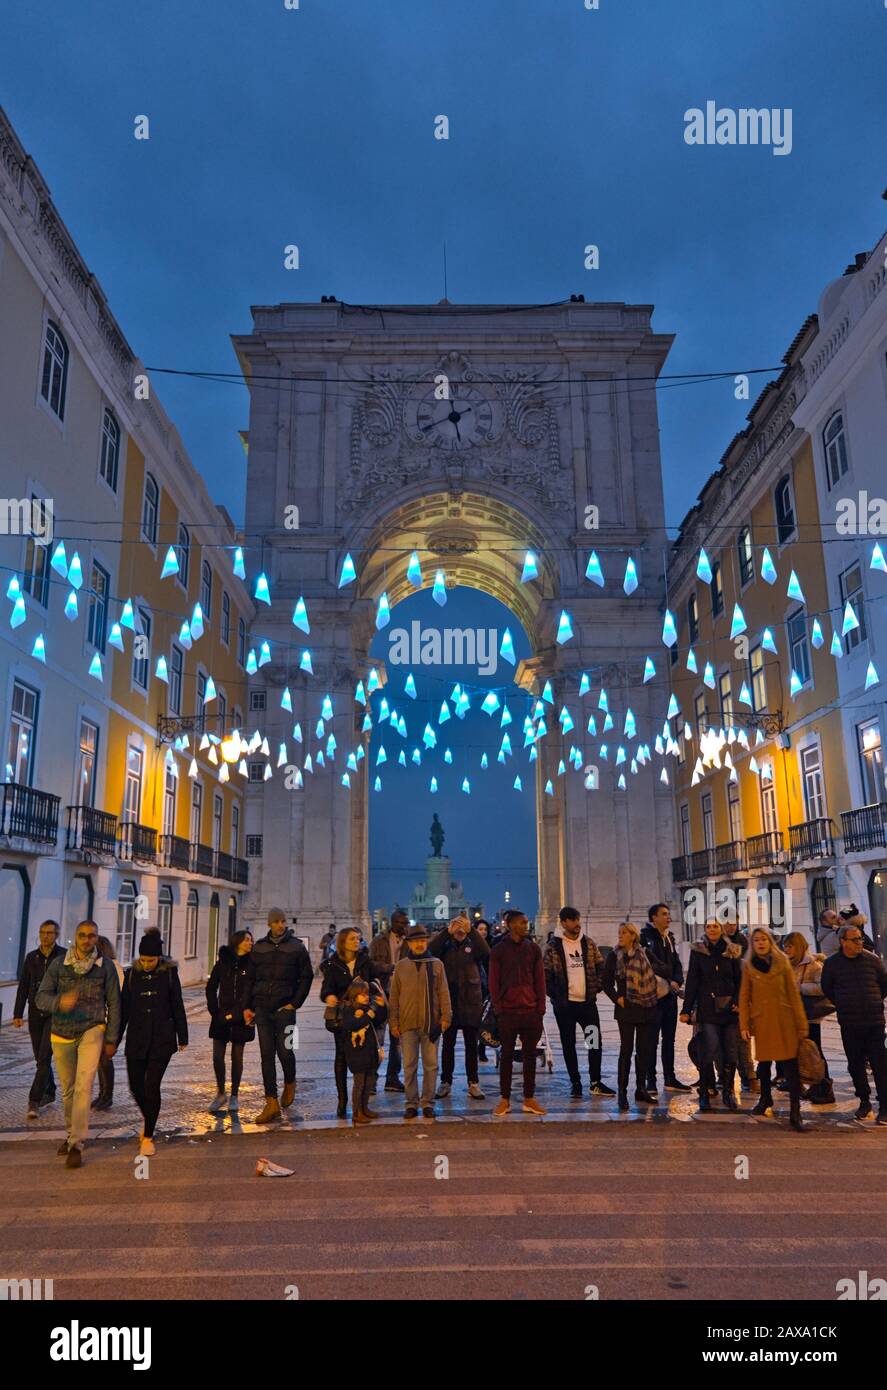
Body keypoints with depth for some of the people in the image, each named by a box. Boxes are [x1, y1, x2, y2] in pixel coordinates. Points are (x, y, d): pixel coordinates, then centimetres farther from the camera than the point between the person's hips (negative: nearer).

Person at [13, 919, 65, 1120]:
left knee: (44, 1057, -11)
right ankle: (49, 1093, 29)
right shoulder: (31, 957, 6)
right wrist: (17, 1014, 5)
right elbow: (23, 988, 10)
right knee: (40, 1057, 13)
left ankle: (34, 1101, -8)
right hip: (35, 1013, 5)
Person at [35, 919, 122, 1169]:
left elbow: (114, 1003, 0)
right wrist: (60, 1002, -31)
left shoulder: (105, 966, -5)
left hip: (92, 1031, -2)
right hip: (62, 1034, 2)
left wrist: (112, 1039, 0)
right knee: (67, 1089, 15)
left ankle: (77, 1144, -11)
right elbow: (41, 997, -8)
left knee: (84, 1085, -16)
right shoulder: (58, 964, -4)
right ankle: (72, 1132, 36)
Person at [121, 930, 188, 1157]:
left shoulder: (169, 973, -4)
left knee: (152, 1086, -6)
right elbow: (124, 1008, 6)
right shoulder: (132, 974, 0)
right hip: (136, 1039, 3)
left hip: (162, 1039, -2)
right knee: (136, 1085, 7)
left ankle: (148, 1136, 7)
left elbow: (177, 1006, 2)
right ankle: (147, 1117, 37)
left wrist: (182, 1037, 4)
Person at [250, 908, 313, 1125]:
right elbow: (251, 978, 11)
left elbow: (306, 977, 2)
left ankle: (289, 1083, 28)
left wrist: (295, 1003, -5)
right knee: (267, 1055, 2)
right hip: (262, 1009, 3)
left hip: (284, 1008, -3)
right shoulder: (259, 947, 8)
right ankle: (271, 1103, 7)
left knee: (284, 1050, -4)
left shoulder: (296, 947, 0)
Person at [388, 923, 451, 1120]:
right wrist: (393, 1022, 2)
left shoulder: (436, 964, 5)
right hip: (407, 1024, 0)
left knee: (431, 1065, 5)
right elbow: (394, 996, 7)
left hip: (431, 1023, 0)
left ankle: (428, 1103, 16)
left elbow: (443, 993, 3)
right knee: (409, 1066, 4)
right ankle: (411, 1103, 15)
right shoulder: (401, 966, 6)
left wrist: (446, 1016, -5)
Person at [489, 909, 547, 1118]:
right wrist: (497, 1007, -7)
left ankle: (529, 1099, 15)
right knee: (506, 1055, 5)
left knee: (530, 1055, 7)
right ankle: (505, 1100, 14)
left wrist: (541, 1008, 2)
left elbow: (540, 980, 8)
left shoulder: (533, 949, 7)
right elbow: (493, 982, 0)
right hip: (507, 1012, -2)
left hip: (531, 1011, 2)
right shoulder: (498, 950, 0)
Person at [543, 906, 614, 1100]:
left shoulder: (588, 943, 7)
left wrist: (597, 987, 0)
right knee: (568, 1044, 6)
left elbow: (601, 966, 13)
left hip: (587, 1002, 3)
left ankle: (595, 1083, 17)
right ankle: (575, 1084, 17)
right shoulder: (553, 946, -6)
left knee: (595, 1041, 4)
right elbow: (545, 974, -5)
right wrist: (554, 996, -9)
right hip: (564, 1004, -3)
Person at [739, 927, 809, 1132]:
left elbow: (794, 995, 3)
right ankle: (765, 1099, 35)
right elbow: (744, 997, 3)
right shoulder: (748, 966, 4)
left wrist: (802, 1024, -1)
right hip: (761, 1021, 1)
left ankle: (795, 1113, -5)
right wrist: (744, 1024, -5)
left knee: (790, 1065, -7)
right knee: (763, 1062, 13)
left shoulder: (782, 964, 3)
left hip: (784, 1021, -1)